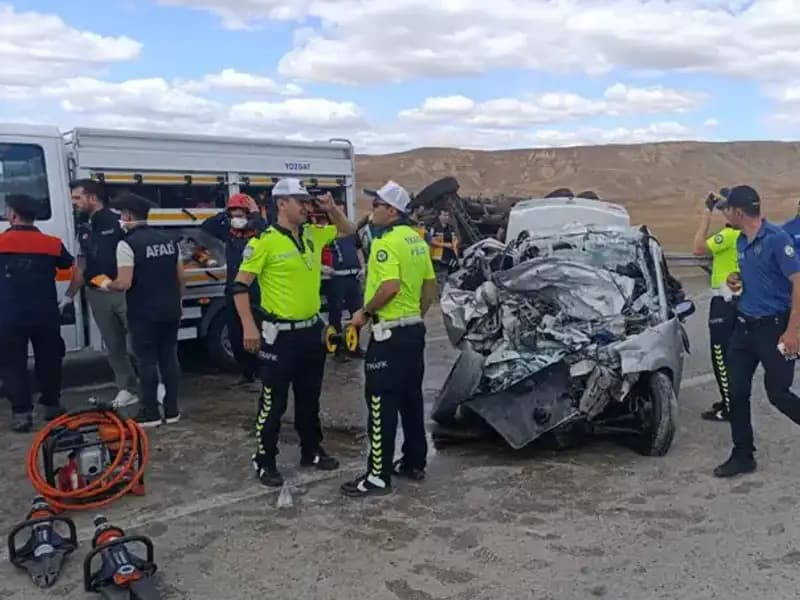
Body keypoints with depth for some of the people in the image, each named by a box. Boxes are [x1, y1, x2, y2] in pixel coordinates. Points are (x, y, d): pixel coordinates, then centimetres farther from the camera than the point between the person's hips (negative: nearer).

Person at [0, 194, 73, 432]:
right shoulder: (52, 243, -2)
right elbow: (67, 263, 17)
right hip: (45, 315, 2)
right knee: (48, 360, 16)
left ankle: (21, 413, 2)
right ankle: (51, 406, 24)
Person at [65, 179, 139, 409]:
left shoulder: (118, 221, -7)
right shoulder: (84, 230, 15)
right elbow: (81, 267, 19)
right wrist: (69, 296, 17)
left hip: (124, 292, -7)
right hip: (97, 295, 7)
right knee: (114, 345, 10)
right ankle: (127, 389, 19)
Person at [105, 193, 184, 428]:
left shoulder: (127, 244, -13)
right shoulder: (168, 240, 7)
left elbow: (124, 283, -18)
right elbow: (180, 277, 11)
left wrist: (106, 285, 2)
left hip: (144, 314, -6)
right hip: (170, 312, 6)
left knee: (147, 362, 2)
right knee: (169, 358, 10)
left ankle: (150, 413, 7)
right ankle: (172, 410, 15)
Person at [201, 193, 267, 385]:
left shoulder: (258, 232, -9)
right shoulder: (229, 231, 8)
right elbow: (206, 226, 8)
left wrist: (256, 213, -19)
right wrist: (225, 213, 0)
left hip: (255, 294, -7)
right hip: (233, 293, 7)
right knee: (235, 337, 12)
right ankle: (248, 373, 26)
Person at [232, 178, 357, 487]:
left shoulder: (313, 234, 6)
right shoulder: (265, 241, -14)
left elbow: (348, 230, 22)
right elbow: (240, 286, -13)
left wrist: (331, 209, 3)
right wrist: (249, 326, -20)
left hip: (311, 330, 7)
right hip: (279, 334, -7)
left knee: (310, 398, 18)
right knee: (273, 402, 3)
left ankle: (311, 452, 32)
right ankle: (264, 462, 16)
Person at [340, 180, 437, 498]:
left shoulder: (387, 242, -16)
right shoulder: (417, 240, 12)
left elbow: (391, 286, -28)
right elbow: (430, 285, 15)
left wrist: (365, 312, -15)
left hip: (390, 333, -10)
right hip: (414, 329, 10)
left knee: (382, 403, -3)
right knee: (411, 399, 15)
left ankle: (379, 475, 2)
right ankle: (414, 463, 25)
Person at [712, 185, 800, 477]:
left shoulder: (776, 238, -16)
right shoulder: (741, 242, 10)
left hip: (774, 327, -8)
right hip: (745, 326, 8)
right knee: (737, 392, 5)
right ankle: (743, 455, 15)